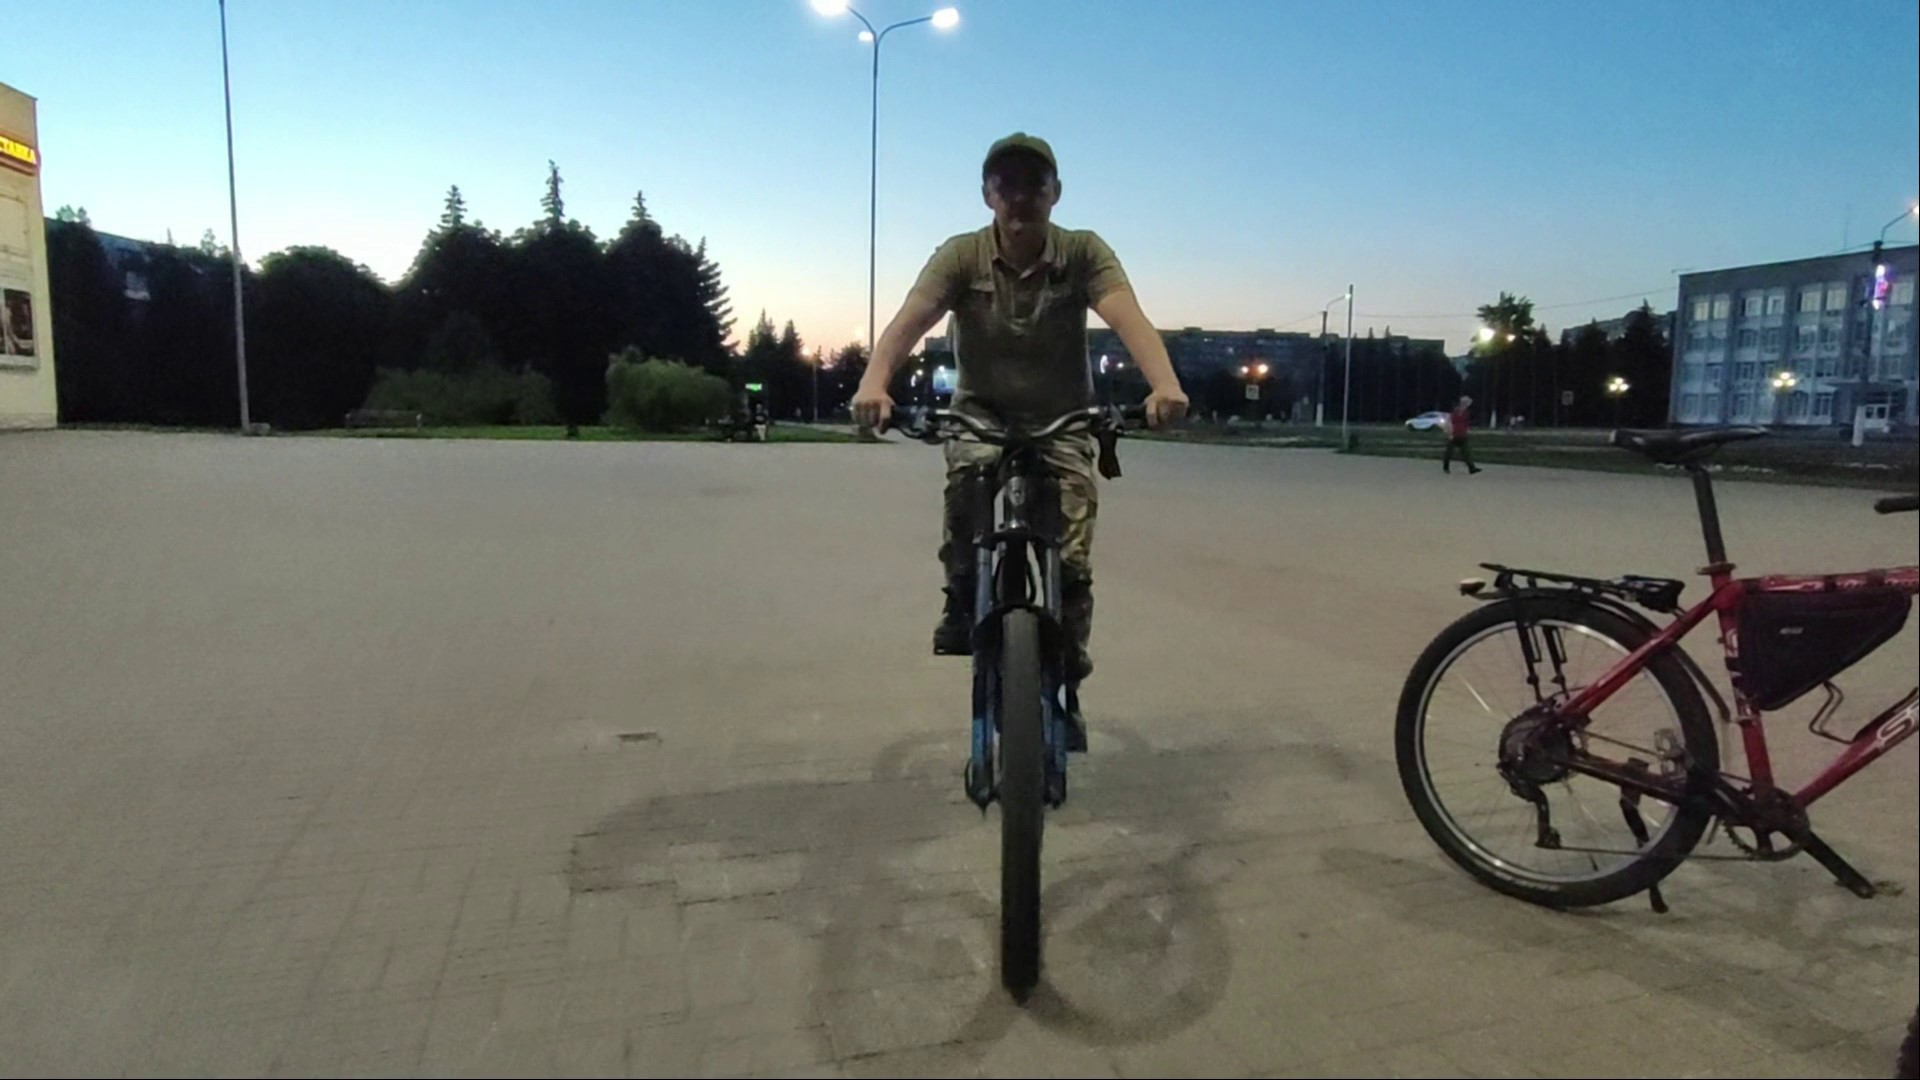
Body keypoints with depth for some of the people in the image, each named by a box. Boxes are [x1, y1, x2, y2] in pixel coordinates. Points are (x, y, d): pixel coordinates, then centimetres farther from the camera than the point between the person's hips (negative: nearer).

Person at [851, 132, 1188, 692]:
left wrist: (1165, 384, -49)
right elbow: (910, 320, -26)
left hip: (1062, 418, 1)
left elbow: (1128, 318, -29)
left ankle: (1071, 639, 5)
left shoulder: (1084, 252, -12)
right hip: (981, 410, 0)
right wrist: (873, 383, -47)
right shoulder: (961, 256, -12)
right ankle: (961, 603, -12)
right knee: (968, 472, -32)